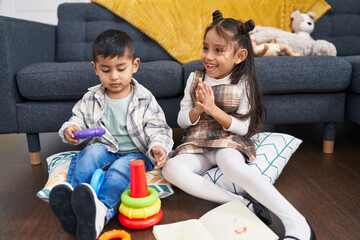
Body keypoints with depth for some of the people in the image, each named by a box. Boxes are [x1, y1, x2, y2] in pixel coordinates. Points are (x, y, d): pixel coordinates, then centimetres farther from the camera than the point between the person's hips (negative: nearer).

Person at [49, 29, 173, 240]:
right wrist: (70, 130, -14)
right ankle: (70, 198, -40)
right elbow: (79, 119, 11)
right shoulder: (92, 99, 4)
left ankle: (102, 211, -54)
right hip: (105, 149, 3)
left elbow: (158, 129, -6)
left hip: (135, 153, -3)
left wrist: (158, 146, -28)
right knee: (90, 153, -29)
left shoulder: (144, 99, -4)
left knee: (121, 168, -33)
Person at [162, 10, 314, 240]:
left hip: (230, 142, -4)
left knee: (230, 163, -39)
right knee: (171, 168, -26)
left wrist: (214, 110, -20)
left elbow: (243, 128, -7)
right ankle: (239, 203, -29)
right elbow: (182, 120, 8)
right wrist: (198, 110, -14)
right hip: (196, 144, 4)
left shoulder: (243, 83, -4)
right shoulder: (195, 78, 6)